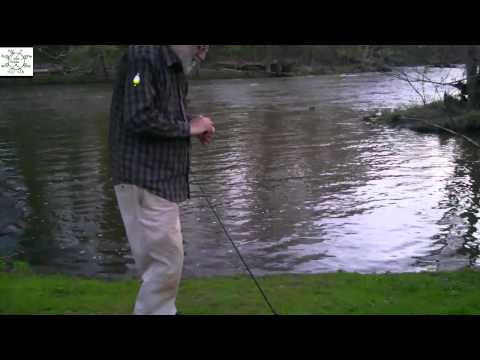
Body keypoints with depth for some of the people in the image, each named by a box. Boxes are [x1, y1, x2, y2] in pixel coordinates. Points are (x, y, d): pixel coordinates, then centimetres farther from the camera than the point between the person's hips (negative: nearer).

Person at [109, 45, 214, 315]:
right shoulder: (144, 56, -15)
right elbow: (139, 118, -24)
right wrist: (188, 128, -14)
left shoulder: (175, 65, 15)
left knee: (164, 259, 18)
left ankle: (163, 310, 31)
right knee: (166, 261, -5)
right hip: (144, 179, -10)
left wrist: (196, 125, 3)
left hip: (164, 179, 10)